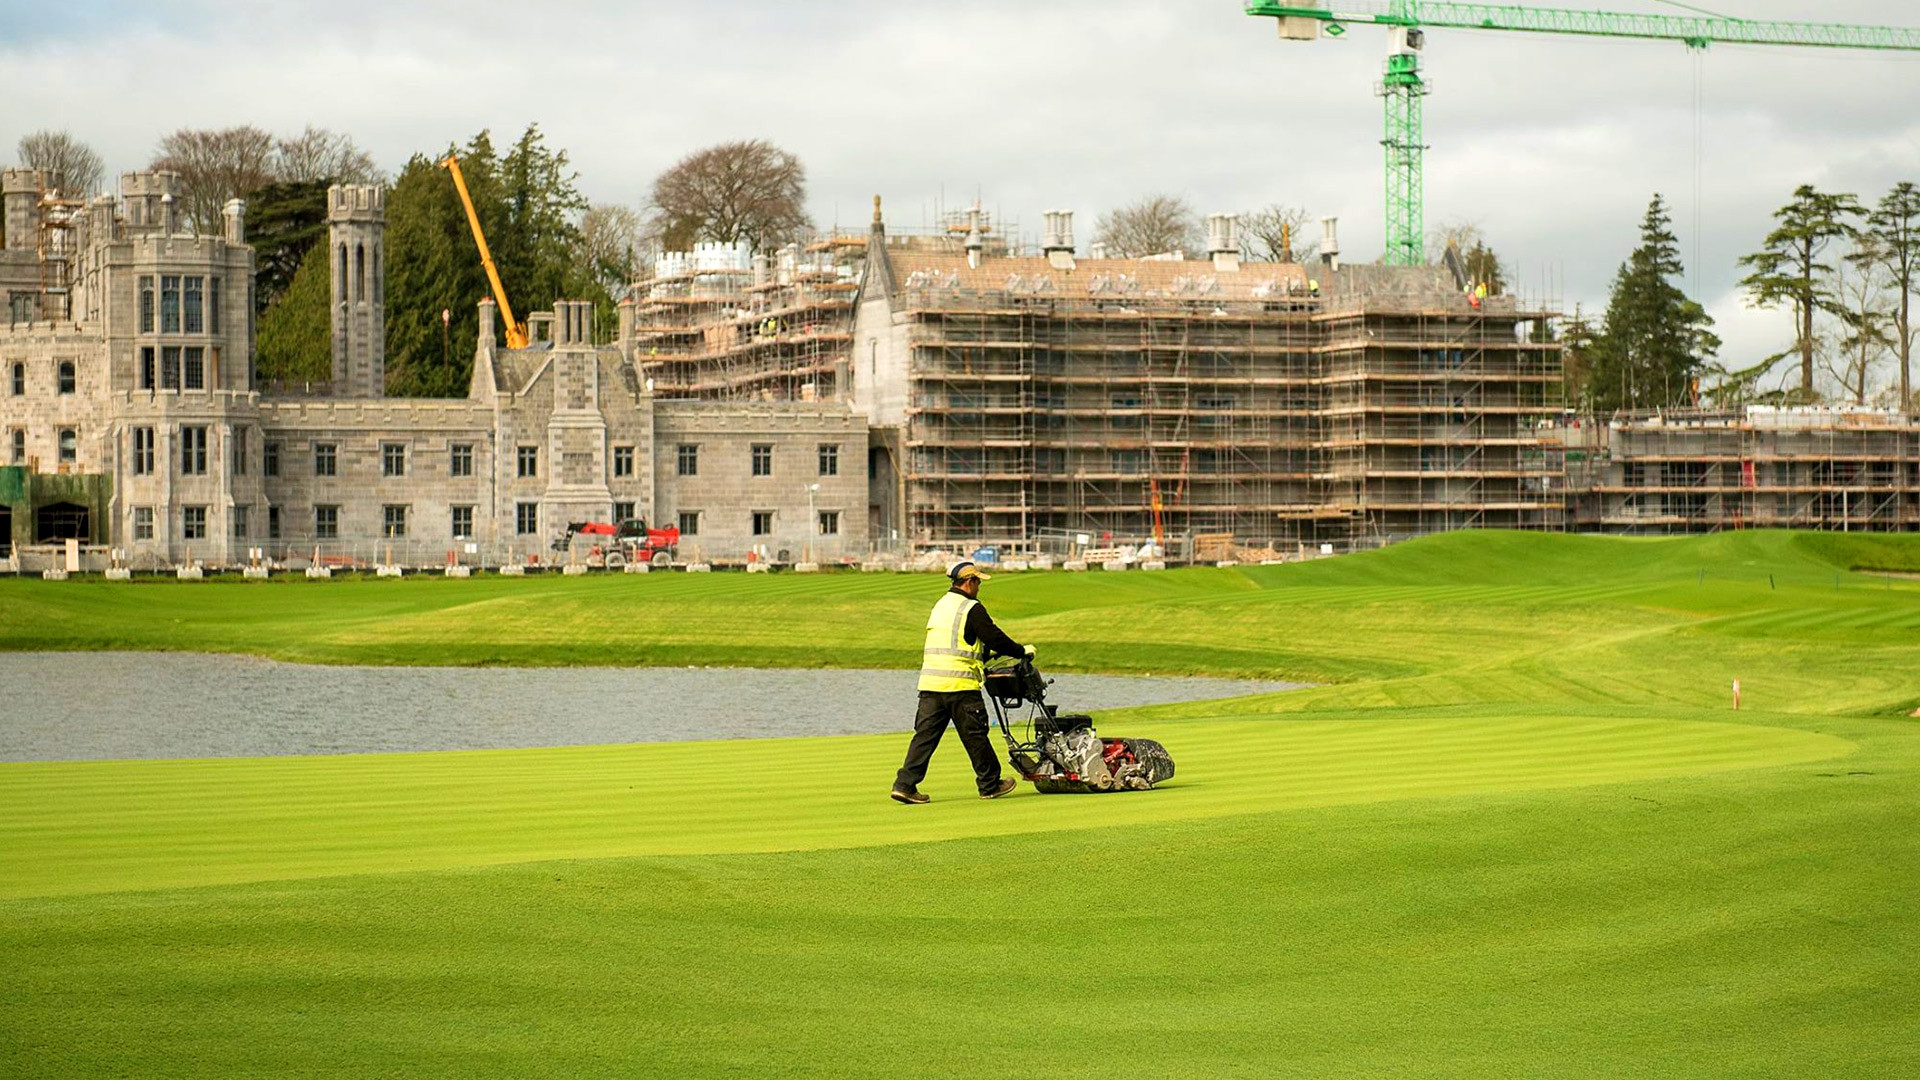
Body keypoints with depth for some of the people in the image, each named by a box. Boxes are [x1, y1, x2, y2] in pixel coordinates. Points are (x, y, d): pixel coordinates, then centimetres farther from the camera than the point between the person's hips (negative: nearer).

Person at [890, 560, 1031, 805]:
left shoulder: (940, 606, 19)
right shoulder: (971, 608, -7)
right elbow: (995, 637, -7)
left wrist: (987, 652, 36)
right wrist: (1022, 651, 8)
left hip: (930, 683, 7)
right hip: (960, 684, -7)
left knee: (925, 734, 4)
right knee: (975, 736, 5)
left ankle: (905, 784, -5)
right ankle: (990, 784, 17)